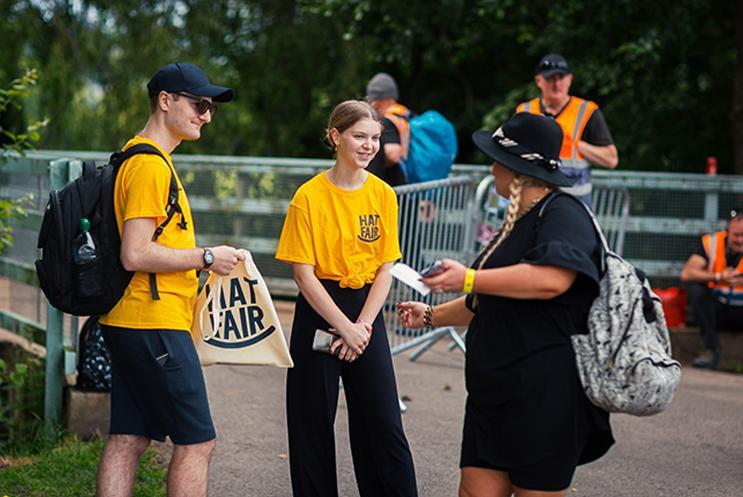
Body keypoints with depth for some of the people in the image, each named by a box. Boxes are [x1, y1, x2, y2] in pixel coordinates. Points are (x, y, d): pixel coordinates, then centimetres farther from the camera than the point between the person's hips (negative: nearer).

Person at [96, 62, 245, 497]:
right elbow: (136, 255, -22)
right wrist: (206, 257, -13)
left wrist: (196, 266, 16)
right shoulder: (151, 165, -15)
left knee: (128, 440, 10)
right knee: (196, 442, -5)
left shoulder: (139, 158, 18)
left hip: (129, 323, 10)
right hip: (156, 324, -10)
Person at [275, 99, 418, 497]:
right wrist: (344, 327, -14)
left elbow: (384, 269, 3)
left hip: (367, 312, 3)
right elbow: (304, 274, -9)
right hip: (319, 310, -3)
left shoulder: (383, 194, 2)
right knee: (314, 422, 3)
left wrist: (363, 325, -9)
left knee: (384, 423, 2)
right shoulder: (309, 196, -9)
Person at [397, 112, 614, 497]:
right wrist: (431, 316, 34)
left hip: (545, 394, -10)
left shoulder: (562, 215, -11)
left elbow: (551, 280, -32)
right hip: (496, 390, 10)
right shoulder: (518, 223, 22)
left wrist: (469, 278, -27)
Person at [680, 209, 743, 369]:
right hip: (718, 310, 1)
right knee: (696, 289, -25)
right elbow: (686, 274, -20)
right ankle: (712, 351, -24)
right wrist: (718, 278, -33)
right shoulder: (711, 243, -7)